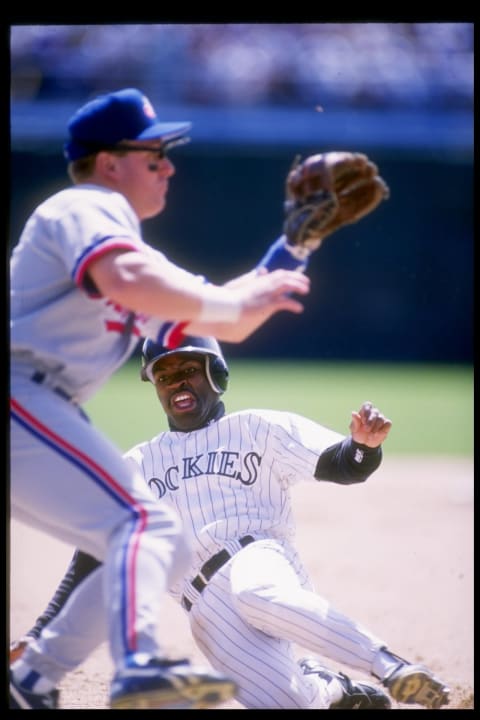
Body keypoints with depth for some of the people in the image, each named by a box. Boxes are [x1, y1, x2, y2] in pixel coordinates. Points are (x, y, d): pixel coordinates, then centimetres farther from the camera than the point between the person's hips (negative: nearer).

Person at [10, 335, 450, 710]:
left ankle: (387, 668, -38)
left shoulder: (259, 430, 15)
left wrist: (365, 444, -24)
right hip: (209, 615, 2)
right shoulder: (135, 468, 24)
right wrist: (40, 638, 9)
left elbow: (340, 465, 0)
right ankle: (330, 692, 6)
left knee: (255, 592, -42)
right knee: (288, 704, -27)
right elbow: (95, 559, 19)